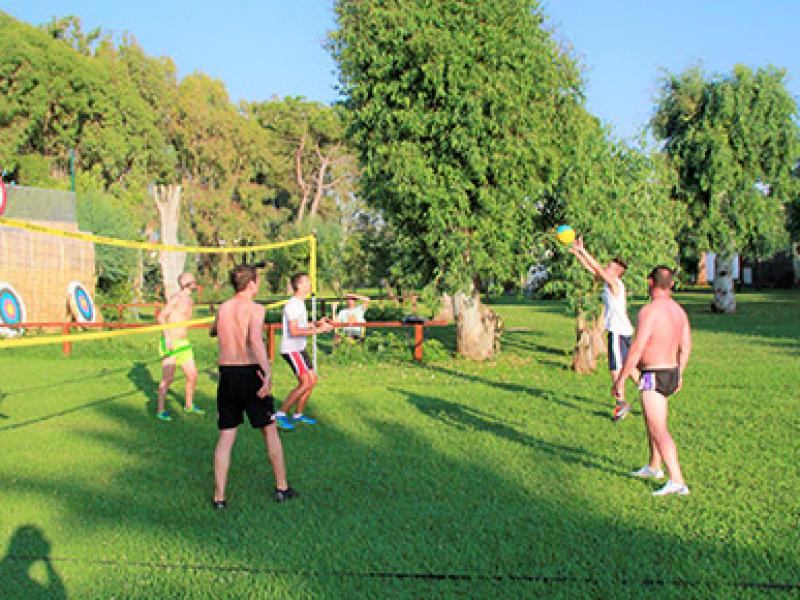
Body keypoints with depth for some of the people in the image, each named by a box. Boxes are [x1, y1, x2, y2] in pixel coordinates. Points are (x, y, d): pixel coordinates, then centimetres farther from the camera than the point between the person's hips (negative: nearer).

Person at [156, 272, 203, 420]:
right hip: (170, 343, -8)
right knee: (168, 378, -7)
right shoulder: (176, 297, -11)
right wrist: (167, 337, -26)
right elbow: (161, 317, -18)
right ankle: (160, 410, 3)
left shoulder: (190, 301, 14)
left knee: (192, 375, 10)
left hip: (184, 343, 8)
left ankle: (189, 405, 27)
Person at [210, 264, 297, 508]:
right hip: (250, 373, -5)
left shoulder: (222, 308, 9)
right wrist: (268, 372, -39)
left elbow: (213, 331, 31)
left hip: (227, 375, 5)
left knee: (226, 436, 8)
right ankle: (282, 488, 19)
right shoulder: (255, 309, -9)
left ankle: (219, 497, 5)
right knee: (270, 430, 11)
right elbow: (256, 339, -29)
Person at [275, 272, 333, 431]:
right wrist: (318, 330, -25)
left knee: (312, 379, 12)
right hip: (291, 349, -10)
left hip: (299, 348, 10)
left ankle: (298, 414, 21)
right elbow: (294, 331, -25)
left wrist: (317, 323, 12)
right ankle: (281, 414, -7)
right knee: (306, 383, -13)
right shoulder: (293, 304, -18)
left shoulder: (300, 303, 15)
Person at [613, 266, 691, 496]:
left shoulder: (649, 311, -20)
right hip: (671, 373, 9)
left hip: (653, 377, -9)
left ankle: (677, 481, -17)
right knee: (651, 419, 27)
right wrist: (679, 374, 25)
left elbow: (636, 349, -23)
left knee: (659, 430, -11)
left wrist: (620, 379, -16)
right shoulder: (679, 310, 6)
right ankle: (654, 467, 41)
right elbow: (686, 346, 13)